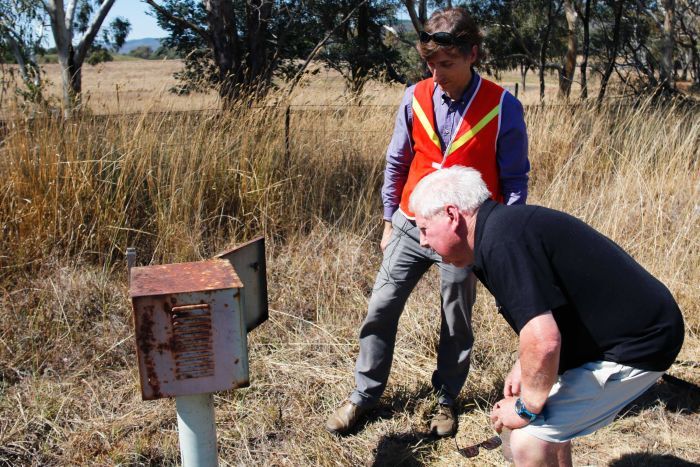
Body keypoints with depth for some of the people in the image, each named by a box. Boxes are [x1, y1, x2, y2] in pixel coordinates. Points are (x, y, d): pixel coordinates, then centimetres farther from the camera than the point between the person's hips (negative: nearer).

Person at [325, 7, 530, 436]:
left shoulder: (502, 106, -11)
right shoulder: (415, 98, -2)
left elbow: (515, 180, -3)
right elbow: (397, 163, 8)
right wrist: (390, 219, 9)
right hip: (411, 225, 3)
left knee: (456, 322, 12)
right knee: (381, 308, 4)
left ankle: (446, 399, 32)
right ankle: (364, 394, 20)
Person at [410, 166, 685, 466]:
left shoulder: (500, 242, -24)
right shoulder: (507, 225, 9)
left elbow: (543, 342, -30)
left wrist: (526, 409, -14)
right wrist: (524, 365, 17)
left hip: (633, 348, -10)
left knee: (529, 439, -9)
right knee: (548, 418, 20)